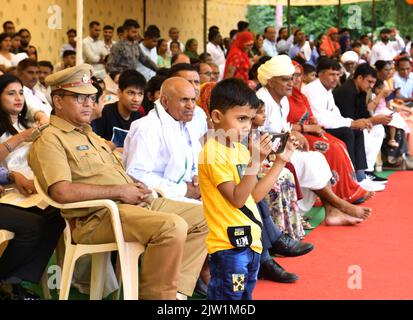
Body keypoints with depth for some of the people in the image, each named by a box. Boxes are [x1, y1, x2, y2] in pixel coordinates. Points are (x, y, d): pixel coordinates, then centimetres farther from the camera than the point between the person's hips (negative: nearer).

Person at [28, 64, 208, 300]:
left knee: (202, 217, 4)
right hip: (97, 217, -10)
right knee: (172, 226, -31)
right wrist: (119, 191, -16)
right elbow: (62, 192, -21)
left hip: (133, 203, 10)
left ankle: (175, 290, -3)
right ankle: (157, 295, -14)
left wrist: (136, 187, 4)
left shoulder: (89, 134, 25)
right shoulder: (50, 140, -5)